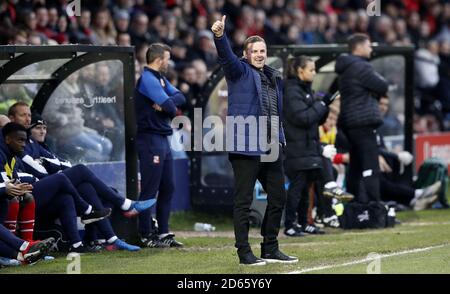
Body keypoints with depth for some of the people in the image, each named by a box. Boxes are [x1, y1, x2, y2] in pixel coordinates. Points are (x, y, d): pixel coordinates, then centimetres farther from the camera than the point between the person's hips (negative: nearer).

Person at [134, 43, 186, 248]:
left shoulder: (160, 79, 18)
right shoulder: (147, 79, -13)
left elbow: (180, 98, 7)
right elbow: (169, 107, -20)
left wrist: (166, 103, -12)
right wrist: (170, 107, 2)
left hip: (163, 139, 10)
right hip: (150, 140, -10)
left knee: (167, 188, 12)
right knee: (149, 190, -6)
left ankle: (163, 232, 18)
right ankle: (146, 236, -3)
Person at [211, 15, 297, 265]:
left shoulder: (275, 77, 18)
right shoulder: (240, 71, -1)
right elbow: (226, 56, -21)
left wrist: (280, 138, 16)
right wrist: (220, 36, -39)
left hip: (271, 149, 7)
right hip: (246, 148, -7)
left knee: (278, 197, 12)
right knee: (244, 201, -3)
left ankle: (270, 249, 23)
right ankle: (244, 252, 1)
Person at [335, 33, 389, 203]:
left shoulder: (346, 68, 18)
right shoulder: (361, 67, -13)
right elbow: (382, 87, -10)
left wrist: (375, 93, 4)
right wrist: (379, 79, 9)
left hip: (350, 122, 10)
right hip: (363, 121, -10)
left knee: (356, 167, 14)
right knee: (370, 168, -11)